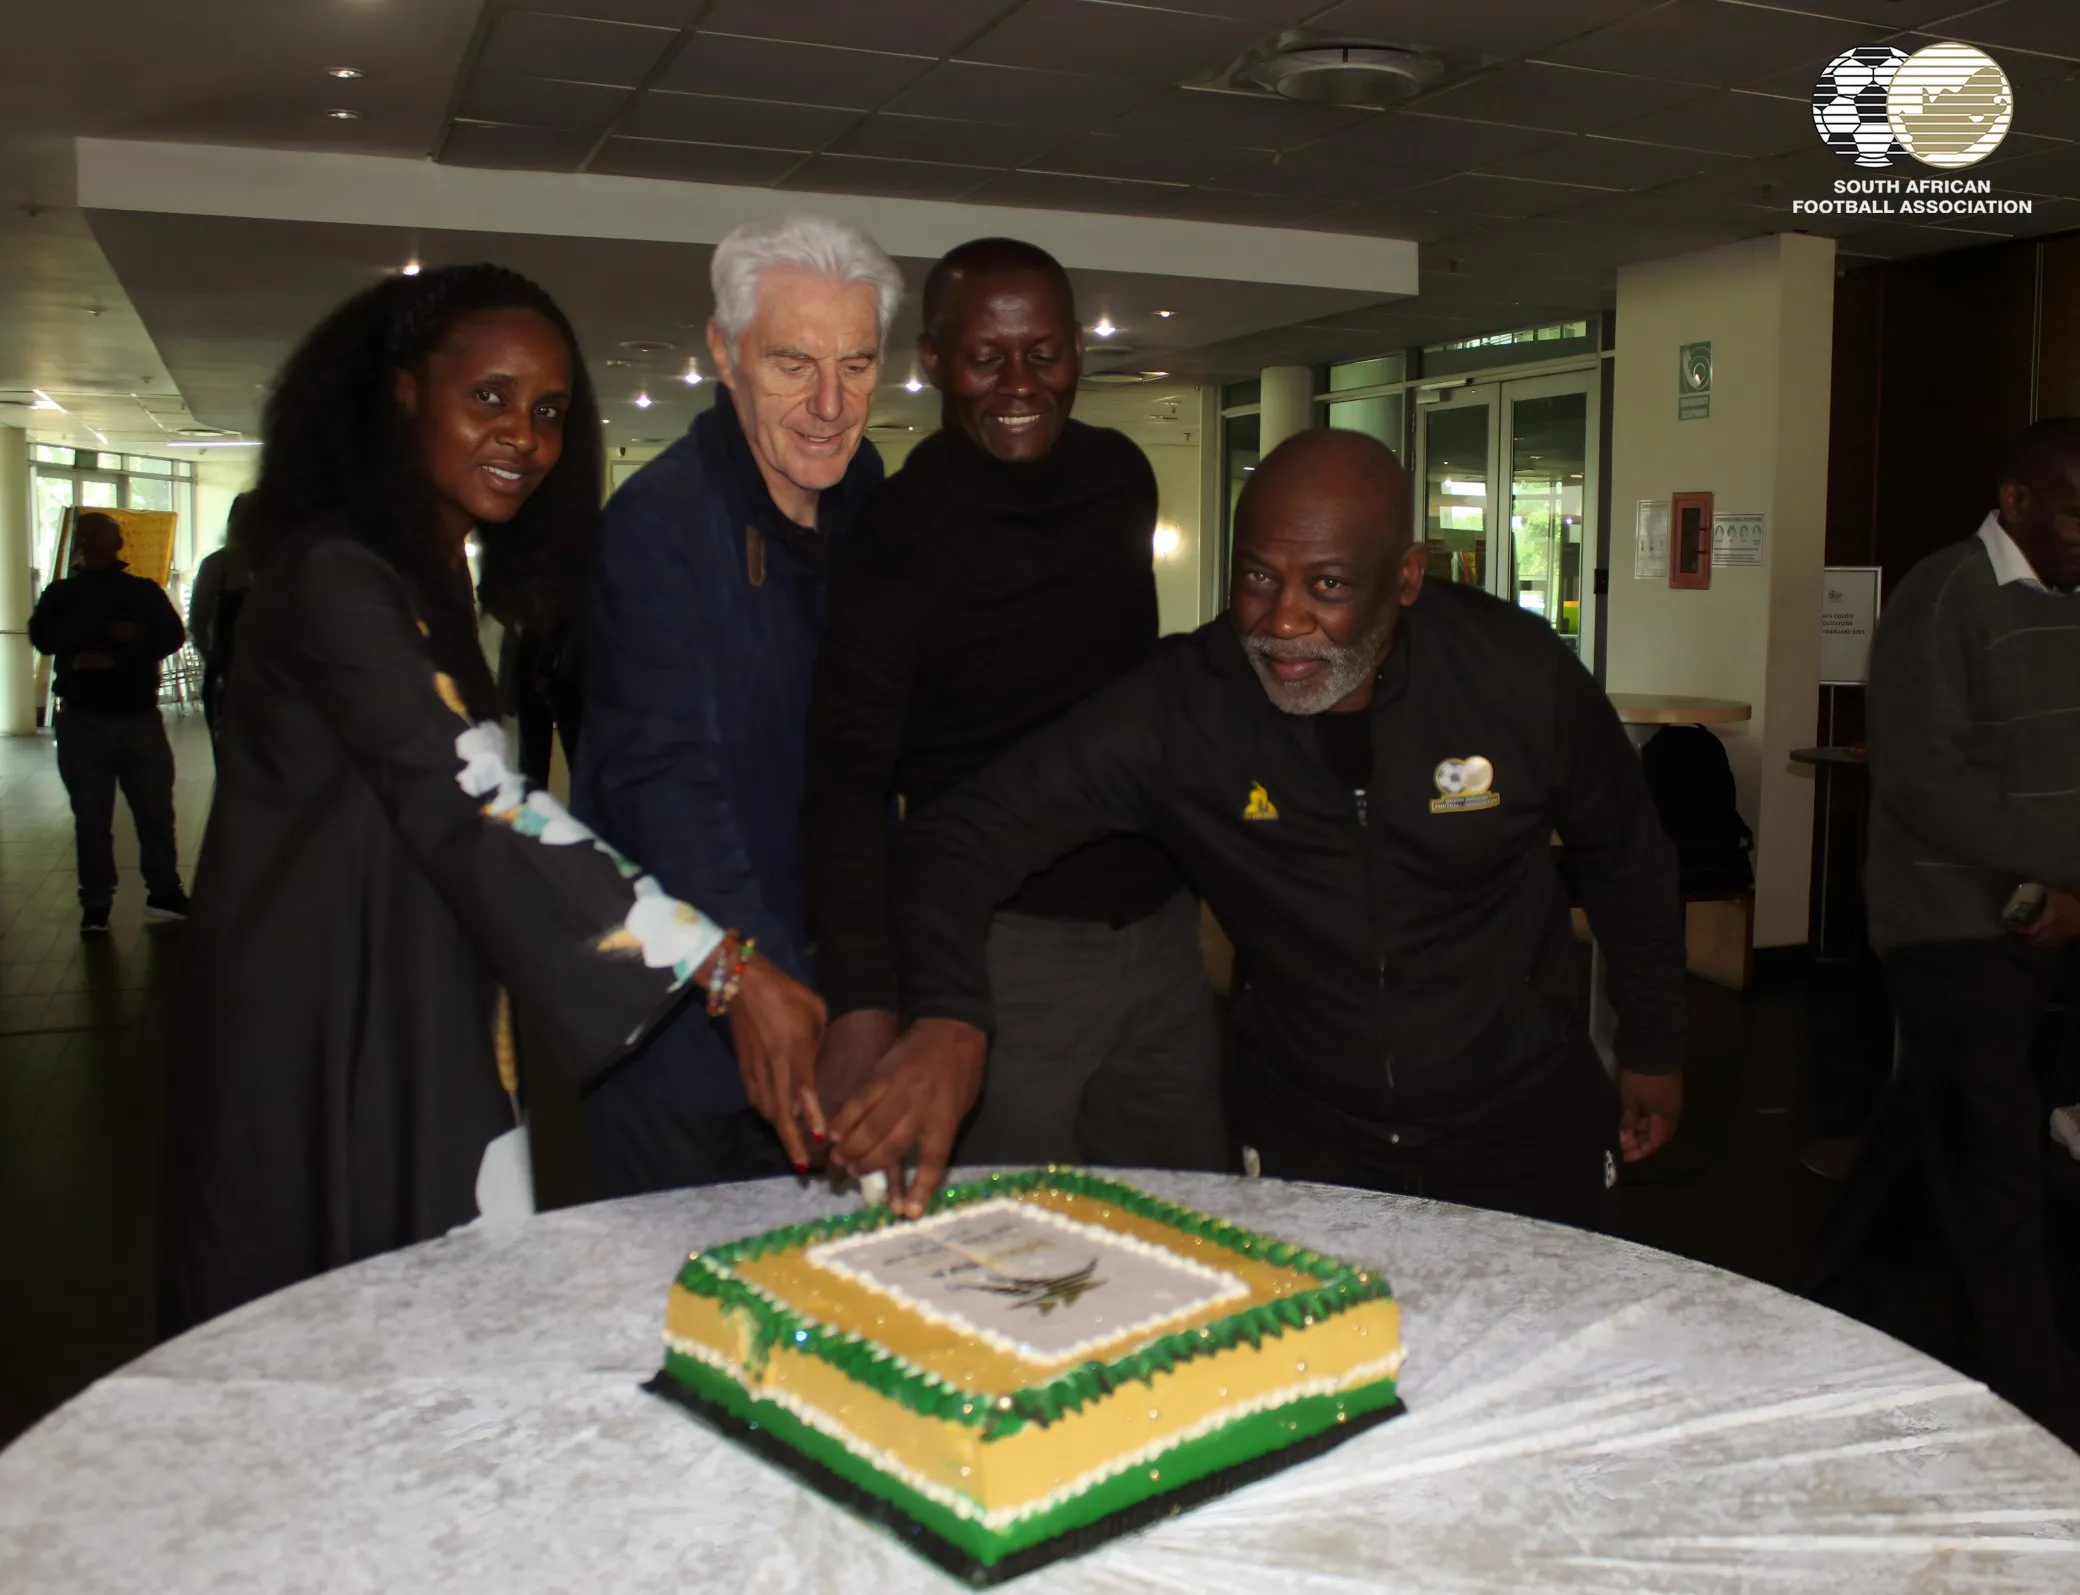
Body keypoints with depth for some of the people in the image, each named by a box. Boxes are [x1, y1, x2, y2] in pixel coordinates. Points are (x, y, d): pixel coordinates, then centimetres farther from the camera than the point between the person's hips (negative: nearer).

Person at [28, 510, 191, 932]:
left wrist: (115, 658, -18)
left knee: (156, 808, 2)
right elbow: (43, 637, -8)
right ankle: (95, 905, 7)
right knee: (91, 816, 1)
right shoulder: (61, 593, 9)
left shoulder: (145, 590, 8)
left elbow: (173, 636, -6)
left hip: (141, 717, 0)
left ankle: (164, 891, 13)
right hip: (83, 721, 0)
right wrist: (107, 632, -19)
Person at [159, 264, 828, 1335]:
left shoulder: (437, 583, 15)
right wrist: (729, 969, -32)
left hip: (426, 1050, 9)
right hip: (327, 1058, -9)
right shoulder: (334, 577, -16)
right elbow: (476, 807, -27)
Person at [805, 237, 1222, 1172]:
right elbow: (848, 779, -16)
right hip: (1009, 946, -6)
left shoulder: (1122, 479, 6)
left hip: (1162, 927, 6)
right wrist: (861, 1002, -27)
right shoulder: (902, 534, -12)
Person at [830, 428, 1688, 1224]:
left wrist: (1654, 1050, 11)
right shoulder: (1181, 702, -20)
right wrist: (946, 1017, -43)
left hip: (1526, 1131, 1)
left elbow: (1626, 858, 2)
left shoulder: (1520, 675, -16)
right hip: (1303, 1138, 0)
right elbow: (972, 828, -25)